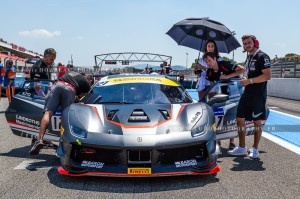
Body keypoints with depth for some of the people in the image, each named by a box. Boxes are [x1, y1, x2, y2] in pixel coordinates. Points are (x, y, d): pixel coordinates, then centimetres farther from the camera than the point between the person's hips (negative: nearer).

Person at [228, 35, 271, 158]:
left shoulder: (262, 56, -9)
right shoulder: (249, 57, 17)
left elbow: (267, 76, -19)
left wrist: (250, 81, -20)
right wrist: (246, 82, 14)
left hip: (258, 95, -8)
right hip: (247, 94, 8)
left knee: (257, 122, 2)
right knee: (240, 119, 6)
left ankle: (255, 149, 13)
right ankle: (242, 148, 15)